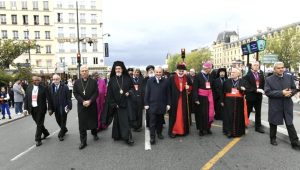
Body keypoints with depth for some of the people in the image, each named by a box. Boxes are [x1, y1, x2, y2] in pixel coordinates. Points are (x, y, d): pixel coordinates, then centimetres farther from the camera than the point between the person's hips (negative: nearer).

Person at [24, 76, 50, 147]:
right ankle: (46, 133, 37)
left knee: (39, 124, 0)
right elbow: (26, 98, 7)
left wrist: (50, 109, -11)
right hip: (32, 109, 4)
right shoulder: (29, 87, 5)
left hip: (40, 108, -4)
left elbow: (48, 98, -8)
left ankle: (38, 140, 10)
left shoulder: (43, 88, -7)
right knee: (38, 123, 16)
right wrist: (26, 108, -1)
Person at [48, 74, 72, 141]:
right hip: (55, 108, 4)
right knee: (58, 121, 13)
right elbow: (49, 99, 2)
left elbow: (68, 98, -8)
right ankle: (64, 129, 39)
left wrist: (69, 106, -11)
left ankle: (61, 134, 22)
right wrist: (50, 108, 0)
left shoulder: (64, 87, -8)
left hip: (63, 107, -3)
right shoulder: (50, 87, 1)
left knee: (63, 121, 5)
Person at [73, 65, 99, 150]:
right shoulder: (77, 82, 4)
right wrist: (82, 101, -13)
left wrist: (90, 101, -16)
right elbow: (75, 93, 0)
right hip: (81, 106, 1)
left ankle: (94, 134, 39)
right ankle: (83, 142, 9)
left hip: (92, 105, 0)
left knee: (93, 121, 12)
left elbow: (96, 93, -5)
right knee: (82, 124, 1)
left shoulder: (93, 81, -1)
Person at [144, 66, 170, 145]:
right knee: (152, 121, 0)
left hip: (162, 105, 2)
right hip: (152, 104, -1)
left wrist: (168, 104, 2)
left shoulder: (165, 81, 2)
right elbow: (147, 93, 0)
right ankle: (152, 137, 6)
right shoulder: (150, 81, 0)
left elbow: (168, 93, 4)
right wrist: (146, 103, -3)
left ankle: (159, 133, 32)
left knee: (160, 120, 14)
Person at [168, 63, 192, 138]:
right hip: (174, 100, -2)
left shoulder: (187, 78, 4)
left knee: (184, 115, 8)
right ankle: (173, 131, 12)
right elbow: (168, 89, -3)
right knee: (174, 115, 2)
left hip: (184, 100, 2)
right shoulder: (171, 78, -3)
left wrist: (188, 88, -8)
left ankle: (184, 130, 21)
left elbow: (191, 87, 15)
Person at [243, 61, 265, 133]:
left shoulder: (261, 75, 8)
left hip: (259, 96, 5)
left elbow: (263, 84, 8)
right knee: (248, 111, 7)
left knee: (258, 112, 10)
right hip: (250, 95, -4)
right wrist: (256, 90, -23)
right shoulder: (247, 75, -9)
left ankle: (258, 126, 20)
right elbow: (247, 86, -17)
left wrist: (261, 90, -11)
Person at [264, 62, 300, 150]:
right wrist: (281, 93, -23)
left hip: (287, 105, 2)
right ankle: (273, 139, 31)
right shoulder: (269, 79, -7)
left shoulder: (289, 77, 4)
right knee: (273, 124, 12)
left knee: (290, 124, 7)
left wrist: (289, 93, -16)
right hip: (275, 106, -2)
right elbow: (267, 92, -15)